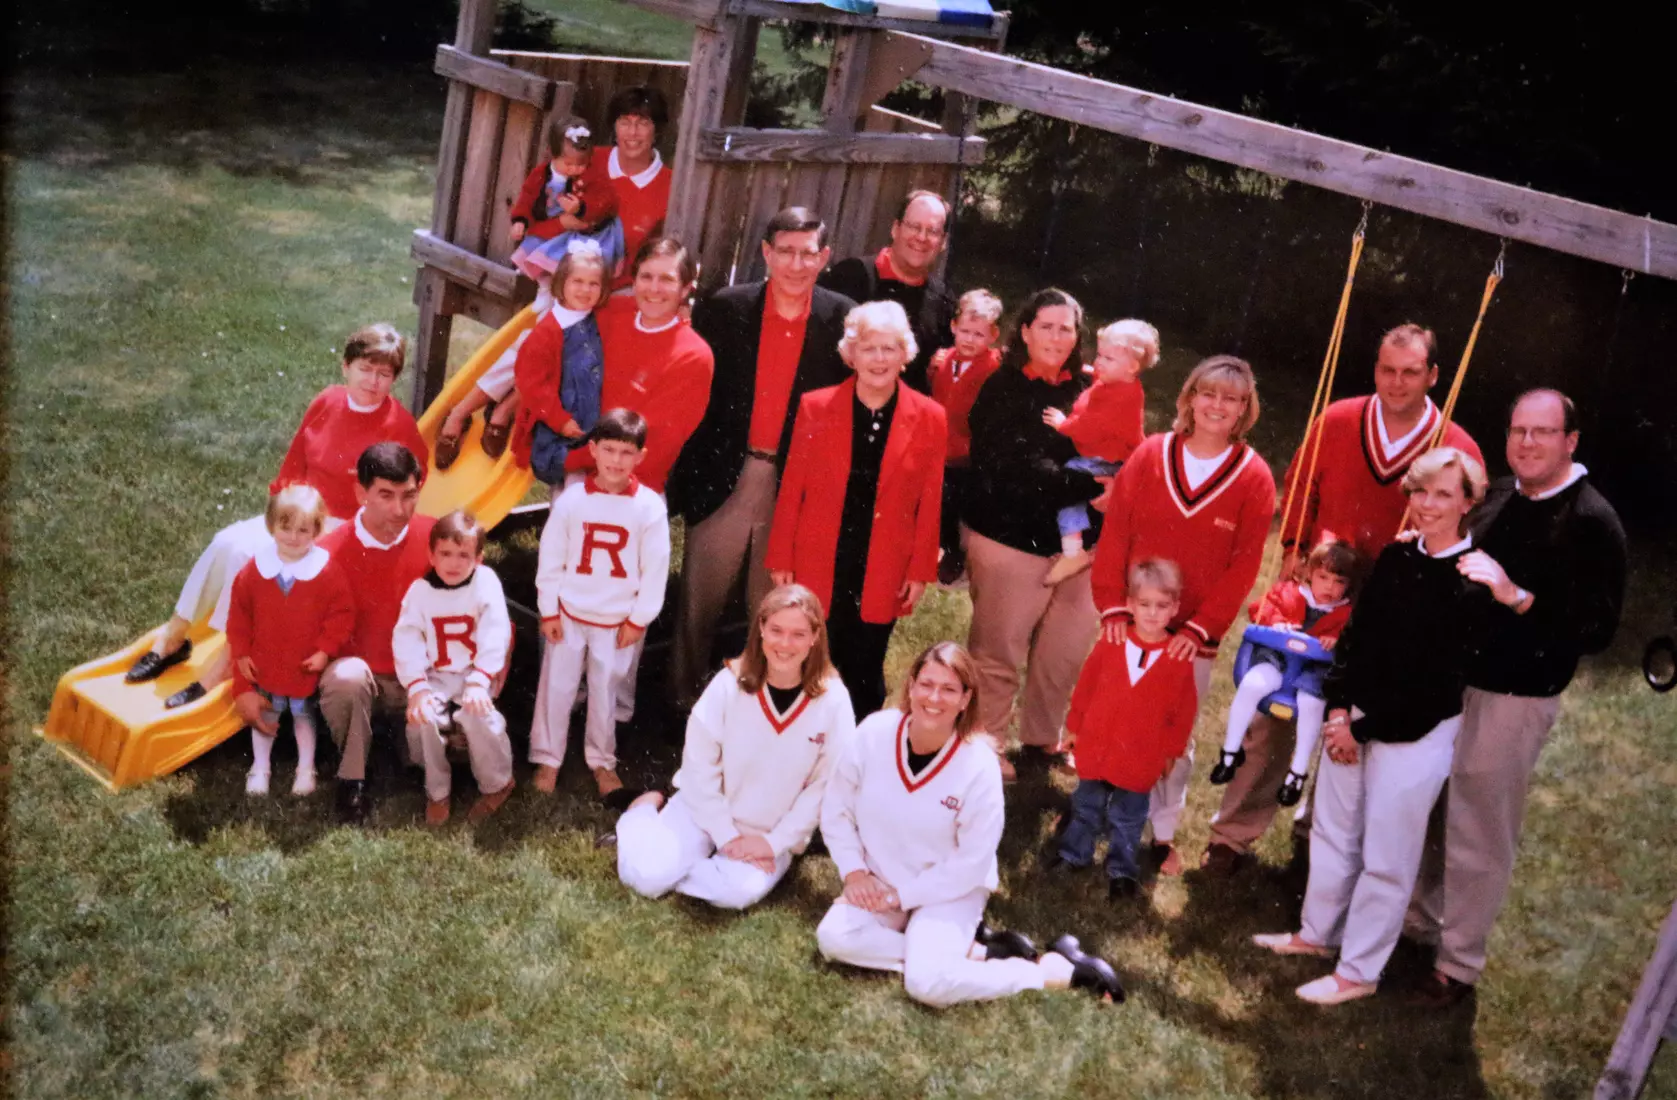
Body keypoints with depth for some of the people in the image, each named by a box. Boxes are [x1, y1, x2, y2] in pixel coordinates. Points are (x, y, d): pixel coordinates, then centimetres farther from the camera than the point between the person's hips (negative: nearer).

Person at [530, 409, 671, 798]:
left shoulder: (650, 506, -12)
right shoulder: (571, 499, -11)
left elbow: (655, 569, -6)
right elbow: (550, 559, -4)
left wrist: (639, 619, -4)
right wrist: (548, 610, -2)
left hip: (618, 620, 0)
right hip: (569, 613, 0)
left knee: (605, 691, 14)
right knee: (555, 687, 9)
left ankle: (602, 760, 32)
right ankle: (547, 758, 26)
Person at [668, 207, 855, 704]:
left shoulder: (843, 320, -3)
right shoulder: (723, 309, -2)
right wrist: (686, 474, -4)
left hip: (797, 488, 0)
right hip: (725, 479, 1)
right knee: (699, 602, 10)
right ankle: (685, 697, 27)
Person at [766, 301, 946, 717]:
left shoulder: (928, 417, -2)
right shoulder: (815, 407, -1)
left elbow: (930, 502, 2)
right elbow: (791, 490, 2)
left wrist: (921, 569, 1)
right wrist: (781, 559, 1)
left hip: (882, 575, 0)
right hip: (818, 568, 0)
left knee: (865, 675, 9)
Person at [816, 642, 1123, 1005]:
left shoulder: (980, 767, -21)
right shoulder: (874, 733, -14)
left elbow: (972, 862, -15)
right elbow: (836, 809, 0)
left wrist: (901, 895, -15)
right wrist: (854, 872, -9)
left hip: (953, 891, -4)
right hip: (878, 884, 4)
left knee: (927, 982, -28)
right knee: (834, 938, -24)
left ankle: (1062, 970, -8)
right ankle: (977, 953, -13)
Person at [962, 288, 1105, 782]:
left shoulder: (1084, 391, 4)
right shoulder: (1004, 389, -9)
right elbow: (1020, 469, -18)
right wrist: (1092, 486, -23)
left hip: (1071, 542, 5)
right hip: (1011, 538, -5)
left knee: (1068, 648, 14)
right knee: (999, 652, 7)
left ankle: (1042, 737, 35)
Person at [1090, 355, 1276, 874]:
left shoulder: (1254, 477, -5)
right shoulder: (1151, 455, -2)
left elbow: (1244, 565, -6)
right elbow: (1115, 534, -2)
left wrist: (1200, 627, -12)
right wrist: (1112, 606, -9)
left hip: (1193, 636, -1)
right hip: (1130, 625, 1)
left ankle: (1162, 832, 25)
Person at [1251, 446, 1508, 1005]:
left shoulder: (1473, 583, -15)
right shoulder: (1395, 558, 4)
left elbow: (1437, 678, -16)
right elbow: (1355, 636, 7)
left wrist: (1363, 726, -13)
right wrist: (1339, 709, -4)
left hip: (1416, 735, -6)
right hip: (1352, 720, 6)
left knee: (1386, 858, 4)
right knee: (1332, 830, 18)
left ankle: (1357, 972, 17)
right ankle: (1317, 933, 37)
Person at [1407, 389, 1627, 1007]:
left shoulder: (1591, 522, -14)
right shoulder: (1497, 497, 7)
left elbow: (1597, 630, -19)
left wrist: (1516, 597, -28)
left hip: (1513, 700, -6)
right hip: (1447, 681, 6)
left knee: (1479, 836, 3)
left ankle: (1459, 963, 19)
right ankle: (1423, 919, 37)